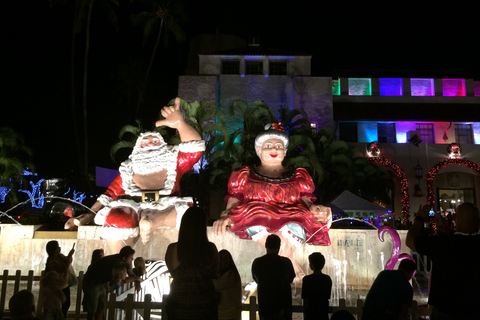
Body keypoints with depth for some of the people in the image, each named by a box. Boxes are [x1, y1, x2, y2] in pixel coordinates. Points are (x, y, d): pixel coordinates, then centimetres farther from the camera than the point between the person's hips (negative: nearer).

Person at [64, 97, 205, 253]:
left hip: (166, 209, 0)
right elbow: (111, 193, 21)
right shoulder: (128, 170, 25)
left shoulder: (173, 163, 19)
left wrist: (179, 123, -15)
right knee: (116, 220, -34)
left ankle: (153, 221, -35)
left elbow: (195, 148, 3)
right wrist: (90, 214, 4)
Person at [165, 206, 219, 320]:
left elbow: (173, 273, 3)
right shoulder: (211, 248, -14)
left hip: (179, 306, 0)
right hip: (205, 305, 0)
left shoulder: (172, 249, -16)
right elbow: (214, 274, 3)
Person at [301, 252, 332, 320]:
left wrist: (305, 313, 4)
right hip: (324, 312, 4)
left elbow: (304, 298, -8)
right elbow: (328, 297, 5)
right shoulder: (328, 279, -1)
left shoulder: (307, 279, -13)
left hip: (311, 312, -4)